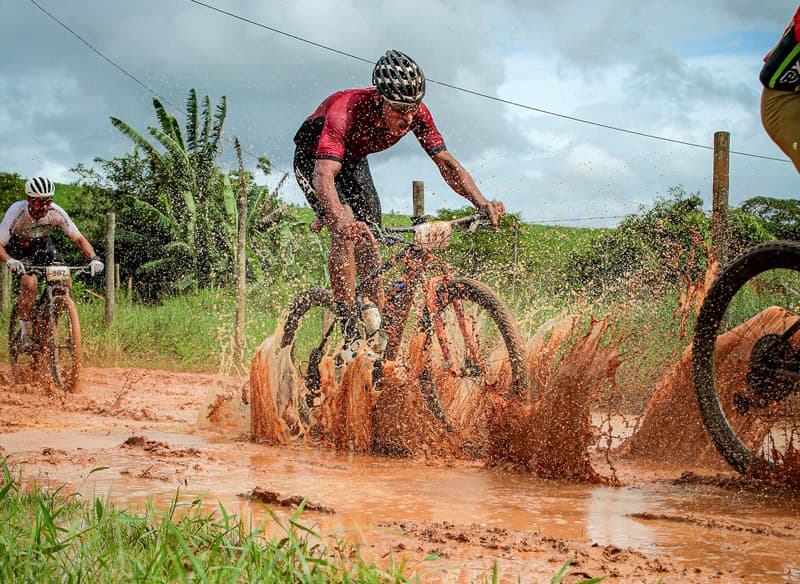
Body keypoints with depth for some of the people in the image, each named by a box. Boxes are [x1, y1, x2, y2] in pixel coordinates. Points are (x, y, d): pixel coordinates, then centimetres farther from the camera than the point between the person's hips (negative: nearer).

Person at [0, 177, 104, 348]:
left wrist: (94, 258, -40)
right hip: (18, 247, -3)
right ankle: (25, 333, -11)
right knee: (30, 282, -29)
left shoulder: (56, 212, -26)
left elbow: (78, 238, -22)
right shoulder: (17, 211, -32)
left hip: (43, 246, 3)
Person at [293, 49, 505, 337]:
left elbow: (446, 162, -22)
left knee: (369, 241, -2)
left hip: (354, 161, 6)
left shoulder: (415, 113, -27)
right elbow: (324, 175, -53)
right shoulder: (346, 110, -42)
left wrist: (483, 204, -38)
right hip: (313, 158, -6)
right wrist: (339, 218, -71)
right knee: (346, 234, -24)